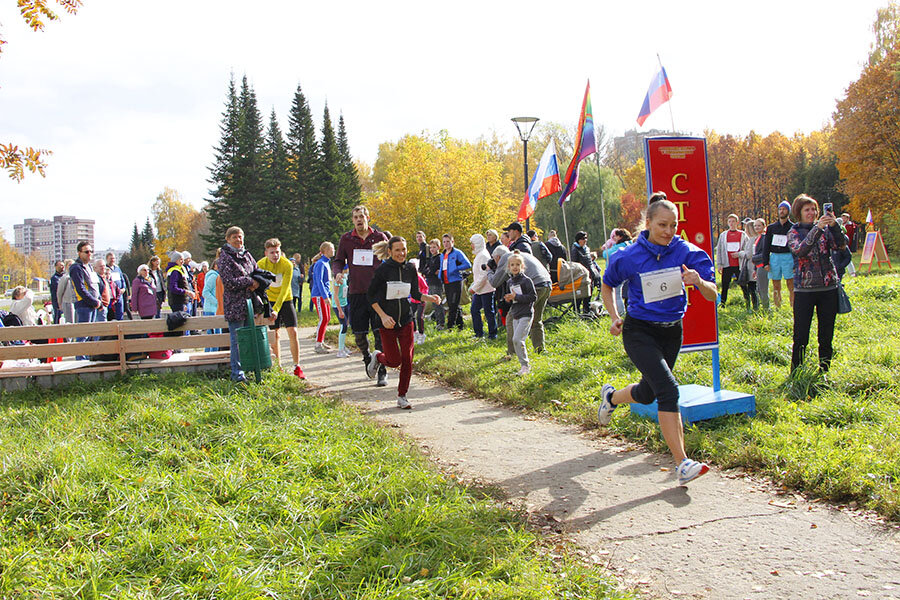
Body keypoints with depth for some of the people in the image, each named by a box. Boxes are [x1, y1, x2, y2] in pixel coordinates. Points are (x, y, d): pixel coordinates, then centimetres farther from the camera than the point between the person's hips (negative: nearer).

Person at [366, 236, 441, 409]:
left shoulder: (410, 269, 2)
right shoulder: (383, 269, -11)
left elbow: (415, 294, 13)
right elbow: (370, 295, -7)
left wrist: (430, 298, -6)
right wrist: (383, 315, -15)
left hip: (405, 319, 4)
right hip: (387, 321, -3)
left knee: (407, 359, -3)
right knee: (394, 361, -2)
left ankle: (402, 397, 10)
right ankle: (378, 357, 33)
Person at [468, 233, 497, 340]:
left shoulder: (483, 255, -17)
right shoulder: (478, 255, 15)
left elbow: (484, 275, -23)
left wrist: (474, 288, -20)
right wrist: (473, 287, 17)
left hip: (486, 289, -10)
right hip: (479, 290, 10)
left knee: (488, 312, -2)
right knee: (474, 310, 11)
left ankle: (492, 334, 6)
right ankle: (479, 333, 18)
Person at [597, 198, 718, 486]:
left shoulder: (687, 252, -7)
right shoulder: (629, 257, -10)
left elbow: (712, 295, -11)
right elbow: (607, 285, 9)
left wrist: (699, 281, -32)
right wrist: (615, 317, -1)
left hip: (672, 331, 4)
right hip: (640, 331, -4)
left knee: (647, 393, 17)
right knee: (668, 389, -20)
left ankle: (611, 397, 50)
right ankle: (682, 464, -19)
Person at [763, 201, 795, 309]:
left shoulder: (793, 227, 4)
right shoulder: (771, 227, 13)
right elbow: (766, 246, 11)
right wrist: (765, 262, 1)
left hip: (788, 257, -3)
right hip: (774, 257, 3)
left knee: (791, 285, -6)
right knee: (776, 286, 4)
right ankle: (777, 309, 9)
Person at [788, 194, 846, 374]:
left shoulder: (826, 229, 8)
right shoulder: (794, 233, 1)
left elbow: (840, 244, -9)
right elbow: (800, 251, -19)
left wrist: (834, 226, -23)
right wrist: (817, 229, -25)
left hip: (828, 287, 2)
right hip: (804, 290, -2)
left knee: (826, 336, 8)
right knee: (801, 337, -2)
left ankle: (824, 371, 22)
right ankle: (795, 374, 11)